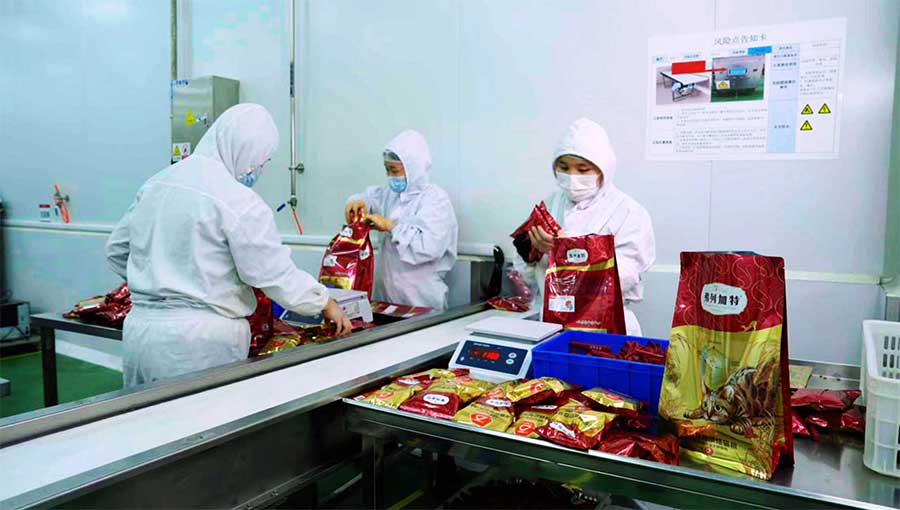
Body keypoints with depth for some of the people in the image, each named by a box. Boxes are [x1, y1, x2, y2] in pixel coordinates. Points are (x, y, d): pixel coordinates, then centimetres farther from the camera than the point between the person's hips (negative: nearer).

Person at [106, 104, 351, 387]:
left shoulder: (156, 183, 8)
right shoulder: (239, 202, -15)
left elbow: (116, 251, 17)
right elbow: (277, 276, -12)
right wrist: (326, 305, 2)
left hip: (140, 329, 7)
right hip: (201, 340, -7)